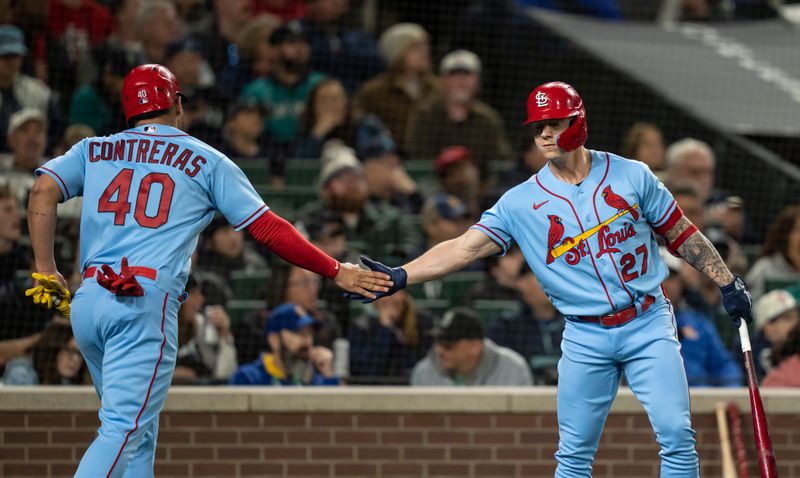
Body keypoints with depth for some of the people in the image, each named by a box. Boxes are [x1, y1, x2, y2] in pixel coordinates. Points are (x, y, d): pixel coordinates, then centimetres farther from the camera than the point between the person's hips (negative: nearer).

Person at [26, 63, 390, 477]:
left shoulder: (93, 150, 19)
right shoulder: (207, 161, 10)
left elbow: (43, 191, 2)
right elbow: (268, 229, 7)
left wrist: (46, 270, 3)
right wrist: (337, 272, 14)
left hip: (86, 302, 5)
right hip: (147, 302, -5)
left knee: (136, 427, 16)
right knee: (125, 427, -13)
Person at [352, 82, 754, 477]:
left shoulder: (632, 176, 0)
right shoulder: (520, 203, -1)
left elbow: (681, 234, 8)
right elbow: (464, 248, -7)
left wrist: (726, 282, 5)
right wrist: (399, 277, -18)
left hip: (648, 326, -1)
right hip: (585, 338, 1)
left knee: (676, 435, -9)